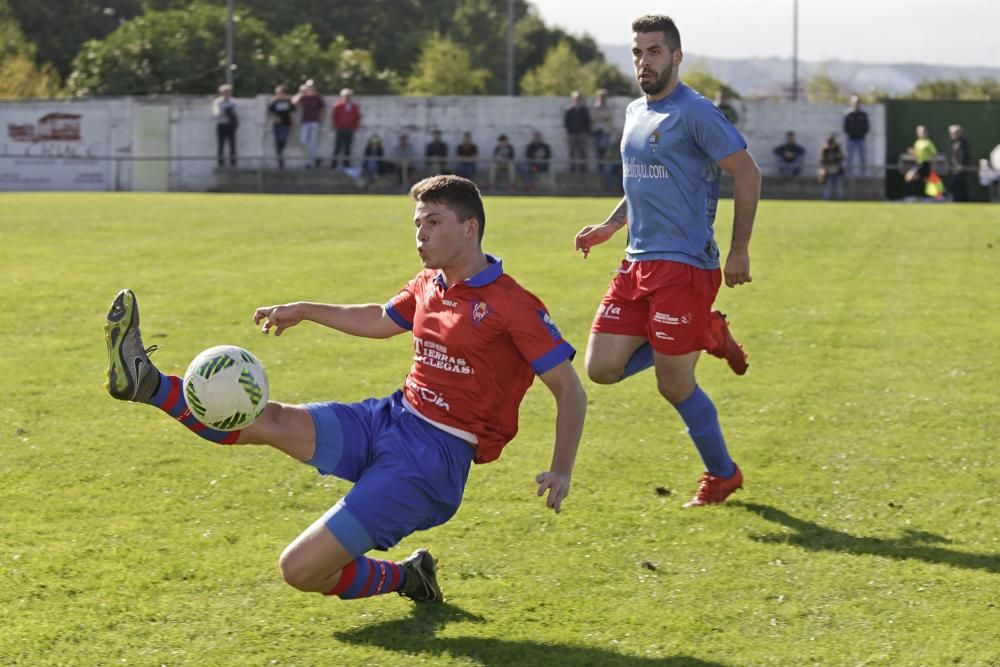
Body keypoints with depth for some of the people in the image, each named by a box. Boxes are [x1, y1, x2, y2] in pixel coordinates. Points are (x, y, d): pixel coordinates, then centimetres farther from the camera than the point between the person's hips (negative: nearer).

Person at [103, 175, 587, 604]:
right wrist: (305, 311, 34)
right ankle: (146, 383, -11)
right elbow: (381, 321, 33)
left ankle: (406, 578, 10)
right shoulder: (428, 285, 10)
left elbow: (570, 390, -11)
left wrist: (561, 469, -23)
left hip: (436, 458, -7)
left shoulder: (512, 305, -13)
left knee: (301, 569, -13)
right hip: (390, 418, 7)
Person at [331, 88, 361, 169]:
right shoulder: (338, 106, -5)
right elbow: (333, 117, 0)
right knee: (338, 147, -5)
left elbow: (357, 118, 12)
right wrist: (336, 127, -3)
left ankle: (347, 164, 9)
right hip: (340, 130, -3)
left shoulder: (355, 107, 5)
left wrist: (355, 127, 3)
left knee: (348, 148, 4)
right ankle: (334, 164, -3)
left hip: (350, 131, 3)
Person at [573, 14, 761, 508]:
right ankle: (708, 337, 17)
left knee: (674, 386, -4)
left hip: (684, 264, -8)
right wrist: (609, 227, 16)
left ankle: (723, 475, 18)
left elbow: (747, 174, -11)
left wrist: (739, 250, -13)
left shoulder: (695, 112, -11)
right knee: (602, 369, 1)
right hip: (637, 263, 8)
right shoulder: (635, 112, 15)